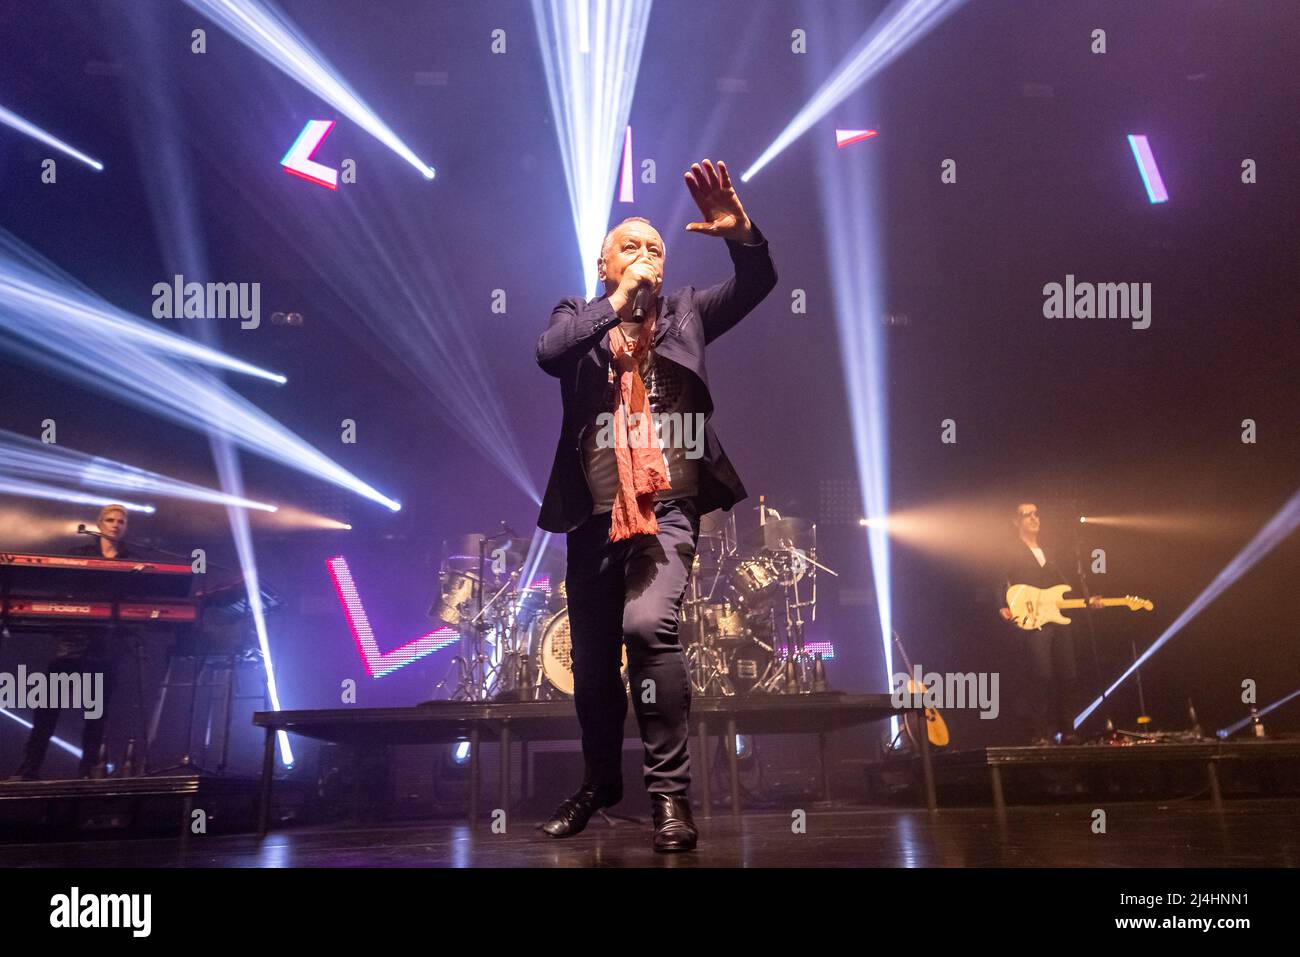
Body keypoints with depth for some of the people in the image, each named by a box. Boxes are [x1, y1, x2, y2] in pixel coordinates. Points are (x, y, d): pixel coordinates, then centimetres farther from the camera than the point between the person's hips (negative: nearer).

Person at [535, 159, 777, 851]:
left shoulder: (684, 312, 12)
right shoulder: (579, 317, 11)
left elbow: (758, 283, 0)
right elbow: (548, 353, -11)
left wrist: (741, 234, -19)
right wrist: (619, 299, -11)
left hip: (667, 509, -2)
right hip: (595, 516, 2)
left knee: (648, 625, -25)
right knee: (592, 659, 10)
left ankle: (670, 792, -12)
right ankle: (600, 781, 35)